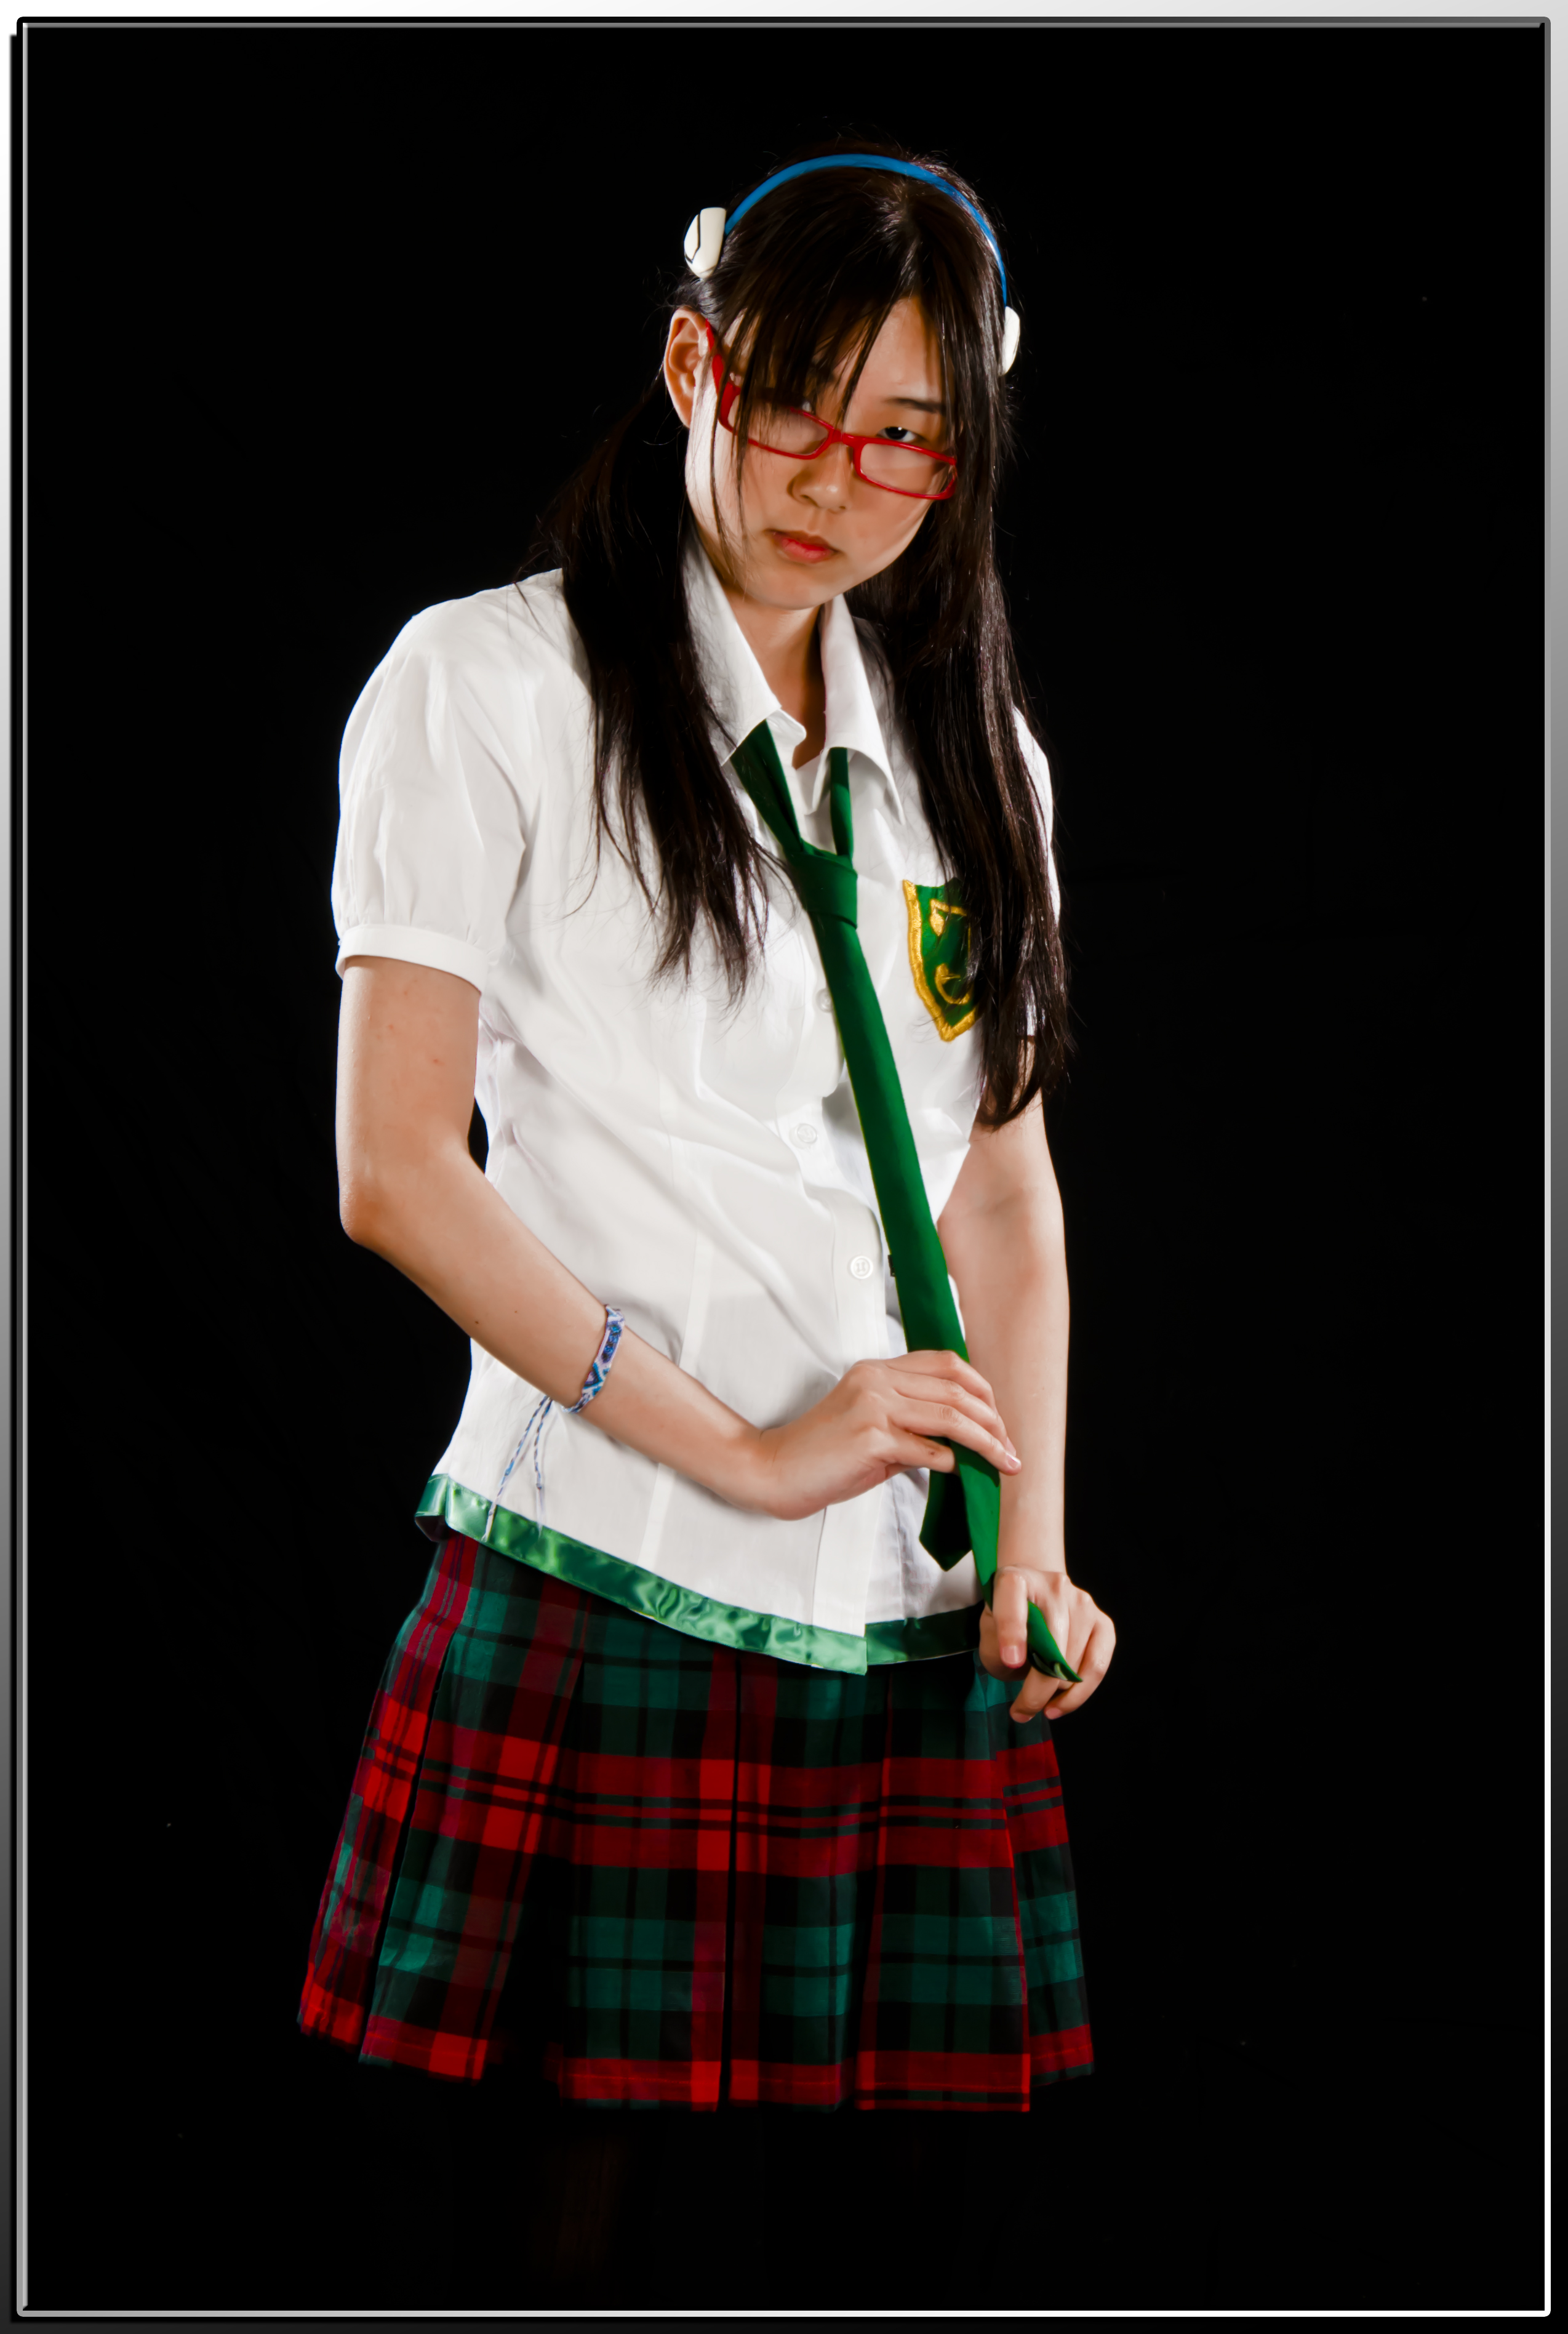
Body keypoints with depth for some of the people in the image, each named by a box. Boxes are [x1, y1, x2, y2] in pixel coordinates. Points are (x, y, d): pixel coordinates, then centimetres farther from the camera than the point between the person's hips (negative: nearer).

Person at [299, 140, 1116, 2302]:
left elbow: (1009, 1181, 16)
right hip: (601, 1604, -4)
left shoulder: (972, 749, 17)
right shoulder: (491, 685, 0)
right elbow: (395, 1170, -7)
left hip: (920, 1638, 5)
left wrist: (1034, 1546, 2)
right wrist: (739, 1454, -11)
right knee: (557, 2183, -6)